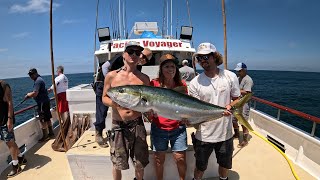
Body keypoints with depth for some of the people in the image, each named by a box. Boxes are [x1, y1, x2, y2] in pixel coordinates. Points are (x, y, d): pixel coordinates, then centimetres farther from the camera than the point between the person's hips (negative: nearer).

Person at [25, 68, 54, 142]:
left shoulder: (38, 81, -16)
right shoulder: (40, 79, 15)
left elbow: (35, 94, -22)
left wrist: (28, 94, -4)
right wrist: (30, 95, 11)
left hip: (42, 103, -10)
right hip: (45, 102, 10)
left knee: (43, 120, -3)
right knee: (47, 118, 15)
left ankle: (45, 136, 5)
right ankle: (51, 133, 25)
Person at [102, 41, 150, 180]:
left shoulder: (144, 78, 1)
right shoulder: (111, 76, -1)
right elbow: (104, 98, 5)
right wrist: (118, 106, -14)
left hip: (137, 125, 1)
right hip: (118, 125, 0)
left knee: (140, 163, 15)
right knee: (117, 164, 16)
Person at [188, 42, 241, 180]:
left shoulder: (230, 77, -5)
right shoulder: (195, 83, -10)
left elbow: (237, 99, 4)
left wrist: (230, 106, -17)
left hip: (225, 133, 2)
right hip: (203, 134, -2)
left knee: (225, 164, 26)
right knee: (200, 167, 18)